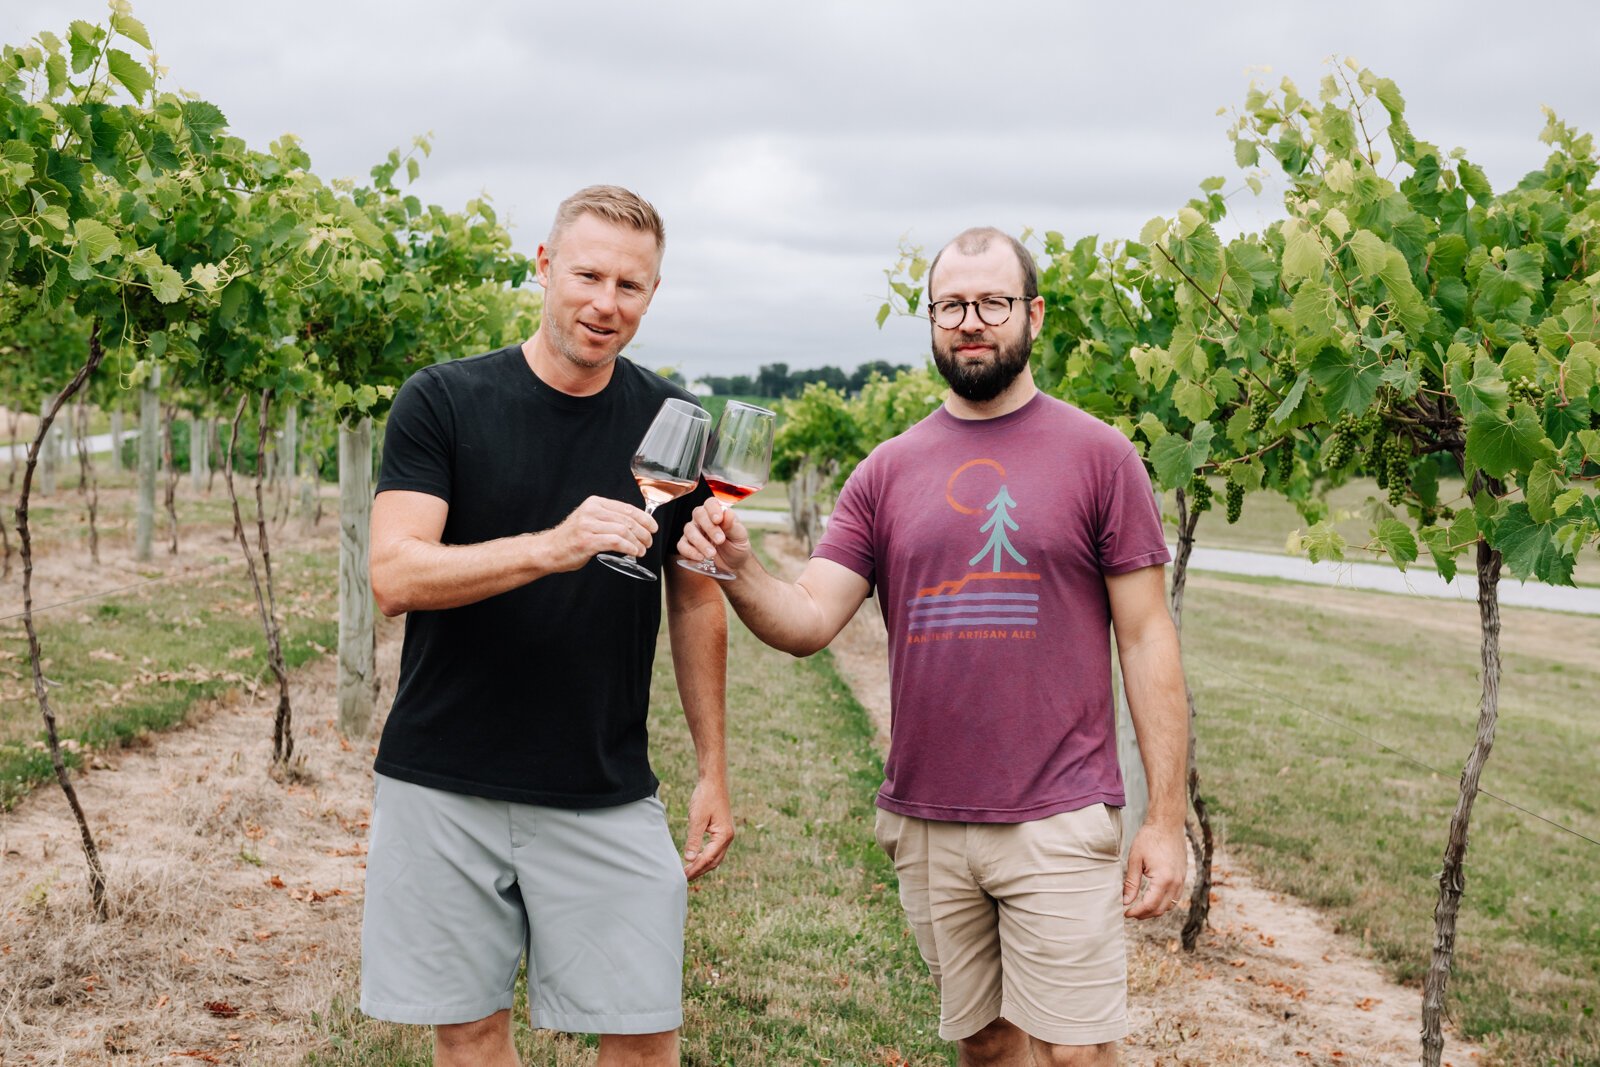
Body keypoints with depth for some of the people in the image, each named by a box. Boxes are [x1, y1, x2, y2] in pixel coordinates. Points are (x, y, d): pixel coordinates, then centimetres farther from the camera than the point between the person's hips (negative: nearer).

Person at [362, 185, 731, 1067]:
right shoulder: (444, 400, -4)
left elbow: (696, 604, 11)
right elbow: (395, 577, -14)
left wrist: (713, 769, 7)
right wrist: (550, 547, -29)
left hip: (607, 795, 1)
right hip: (445, 786, -1)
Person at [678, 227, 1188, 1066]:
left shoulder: (1096, 455, -2)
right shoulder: (889, 471, 7)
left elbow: (1146, 640, -3)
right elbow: (807, 621, 0)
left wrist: (1166, 818, -6)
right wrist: (738, 567, -22)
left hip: (1059, 823, -3)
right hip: (925, 824, 3)